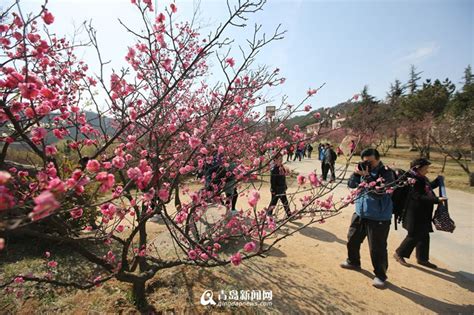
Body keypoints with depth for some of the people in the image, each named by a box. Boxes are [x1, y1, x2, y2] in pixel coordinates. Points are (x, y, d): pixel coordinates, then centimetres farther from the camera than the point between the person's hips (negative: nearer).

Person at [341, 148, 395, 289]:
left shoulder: (386, 173, -15)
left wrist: (366, 176, -27)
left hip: (379, 218, -7)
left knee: (377, 248, 0)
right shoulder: (364, 170, 3)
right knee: (352, 239, 20)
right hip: (360, 213, 7)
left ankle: (380, 275, 21)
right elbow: (351, 184, 1)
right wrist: (357, 172, -14)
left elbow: (378, 192, -26)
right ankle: (353, 262, 44)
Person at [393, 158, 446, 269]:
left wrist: (439, 179, 20)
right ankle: (399, 254, 17)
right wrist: (437, 199, -28)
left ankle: (422, 258, 31)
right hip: (415, 215, -9)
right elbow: (420, 197, -27)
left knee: (424, 236, 16)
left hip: (423, 215, 9)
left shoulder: (423, 179, 8)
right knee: (414, 236, 1)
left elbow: (430, 187, 29)